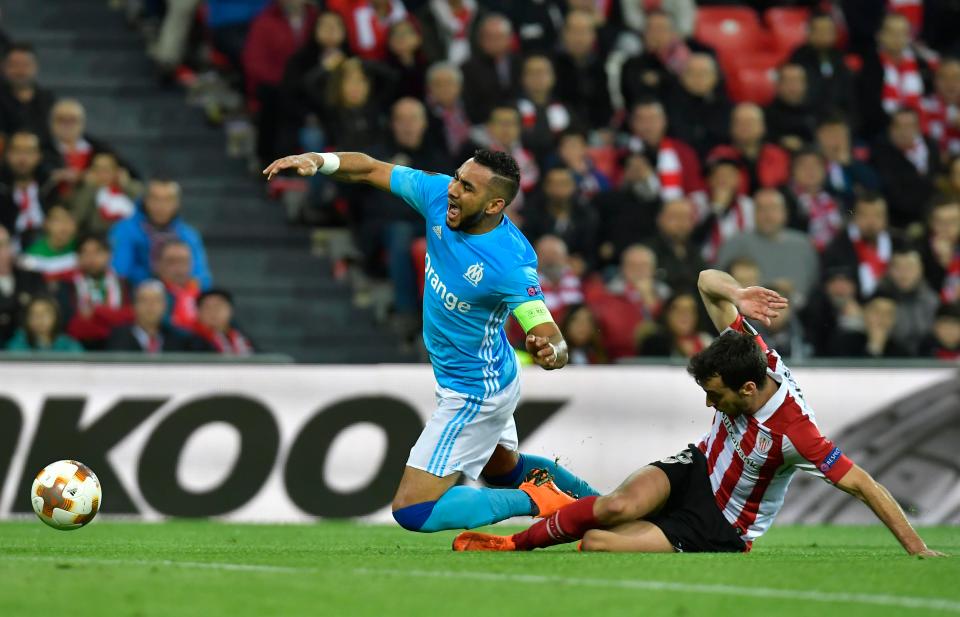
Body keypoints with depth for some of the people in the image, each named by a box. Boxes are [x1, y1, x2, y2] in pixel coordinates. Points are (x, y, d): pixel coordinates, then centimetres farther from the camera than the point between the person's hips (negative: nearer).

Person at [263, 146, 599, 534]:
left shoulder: (511, 263, -35)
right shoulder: (439, 194, -16)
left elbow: (552, 338, -36)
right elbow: (371, 171, -7)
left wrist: (550, 351, -59)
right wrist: (319, 161, -25)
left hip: (473, 395, -9)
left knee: (412, 511, -8)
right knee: (504, 470, 34)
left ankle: (533, 501, -1)